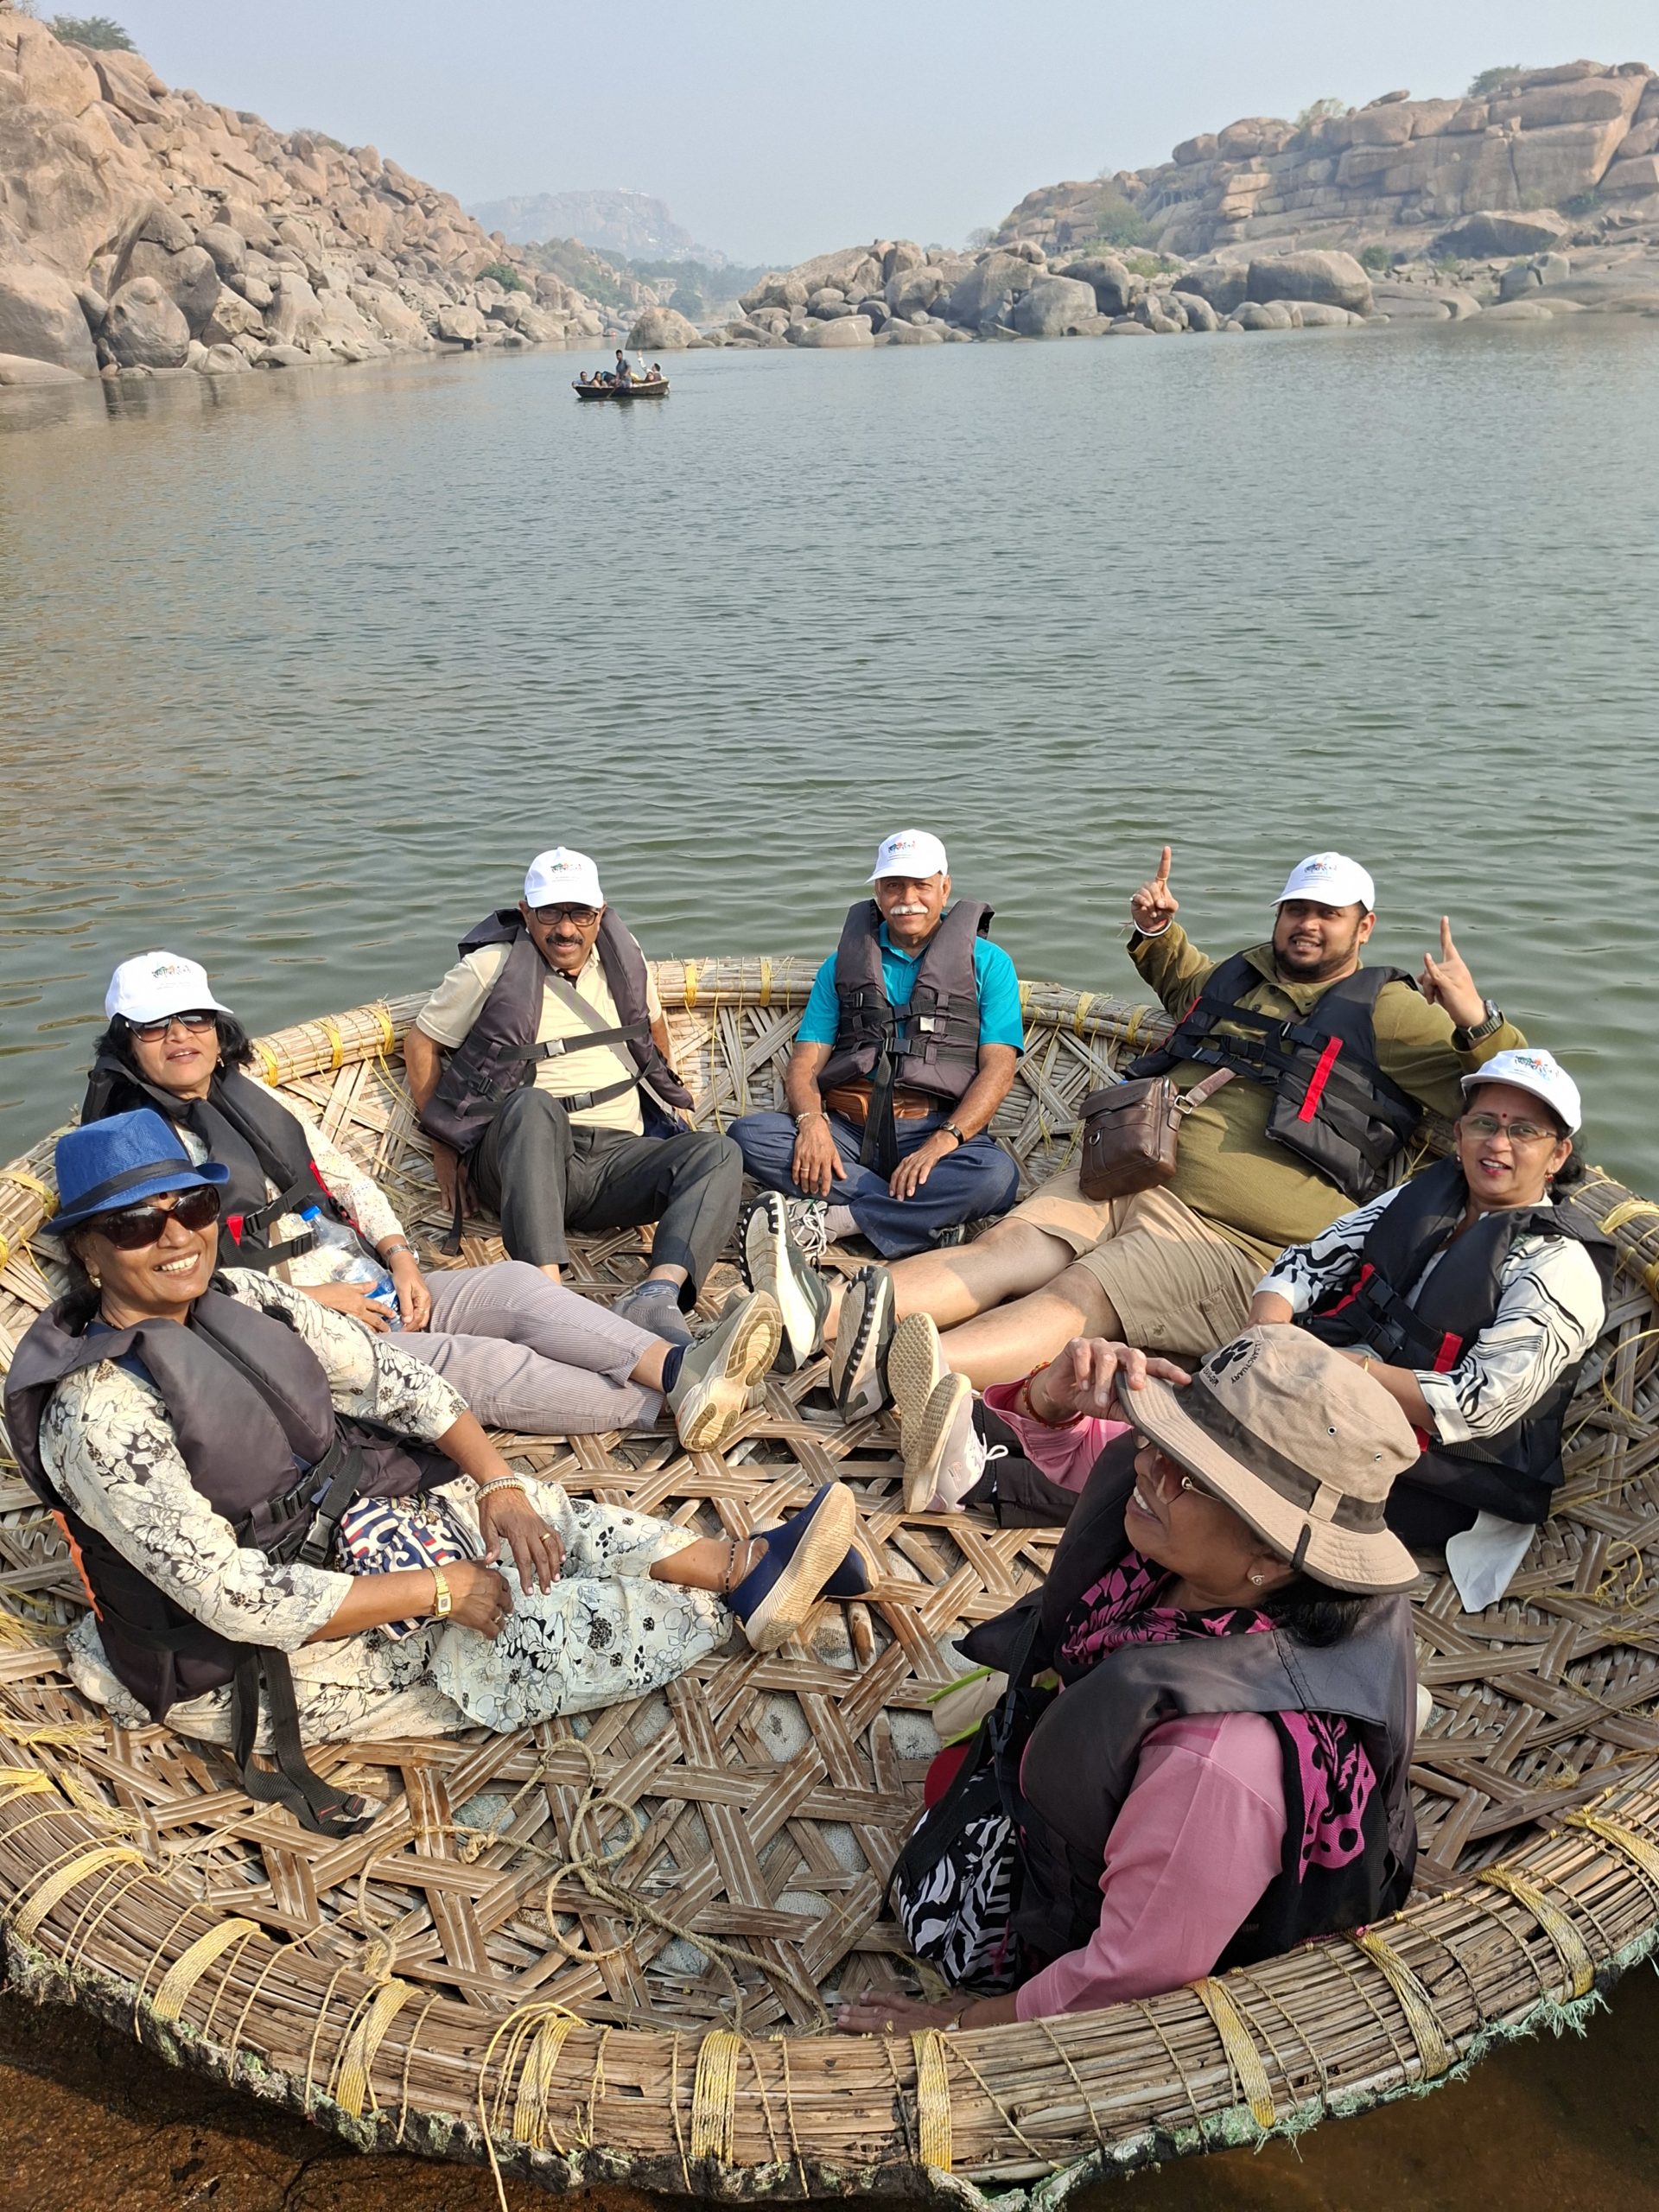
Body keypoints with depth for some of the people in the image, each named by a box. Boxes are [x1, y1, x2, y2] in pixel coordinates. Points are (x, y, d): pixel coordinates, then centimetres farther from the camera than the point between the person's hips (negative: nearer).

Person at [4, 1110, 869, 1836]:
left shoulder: (240, 1297, -4)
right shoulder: (98, 1413, -26)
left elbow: (392, 1376, 1)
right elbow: (238, 1599, -27)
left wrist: (499, 1483, -11)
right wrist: (435, 1591, -22)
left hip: (338, 1531, 7)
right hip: (244, 1660, -7)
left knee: (541, 1519, -7)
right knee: (533, 1633, -15)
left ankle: (749, 1564, 0)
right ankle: (742, 1601, -1)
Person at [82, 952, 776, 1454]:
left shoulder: (253, 1099, 15)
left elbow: (348, 1181, 17)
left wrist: (398, 1256, -1)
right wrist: (310, 1298, -16)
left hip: (369, 1291, 6)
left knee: (515, 1283, -20)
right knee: (485, 1363, -24)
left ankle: (679, 1366, -35)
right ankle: (673, 1406, -26)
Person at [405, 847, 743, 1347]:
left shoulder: (623, 959, 14)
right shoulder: (491, 968, 3)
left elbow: (652, 1025, 33)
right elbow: (420, 1043, 10)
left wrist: (663, 1100, 26)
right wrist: (444, 1146, 5)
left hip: (616, 1156, 4)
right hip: (520, 1156, -4)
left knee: (718, 1153, -24)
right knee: (534, 1104, -39)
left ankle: (657, 1294, -48)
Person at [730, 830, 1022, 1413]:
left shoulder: (986, 962, 8)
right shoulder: (845, 963, 17)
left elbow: (997, 1068, -4)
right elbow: (804, 1063, 7)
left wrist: (943, 1142, -21)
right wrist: (812, 1121, -17)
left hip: (935, 1131, -2)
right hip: (847, 1130, 2)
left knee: (996, 1176, -35)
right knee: (748, 1136, -25)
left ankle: (818, 1221, -32)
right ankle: (923, 1218, -29)